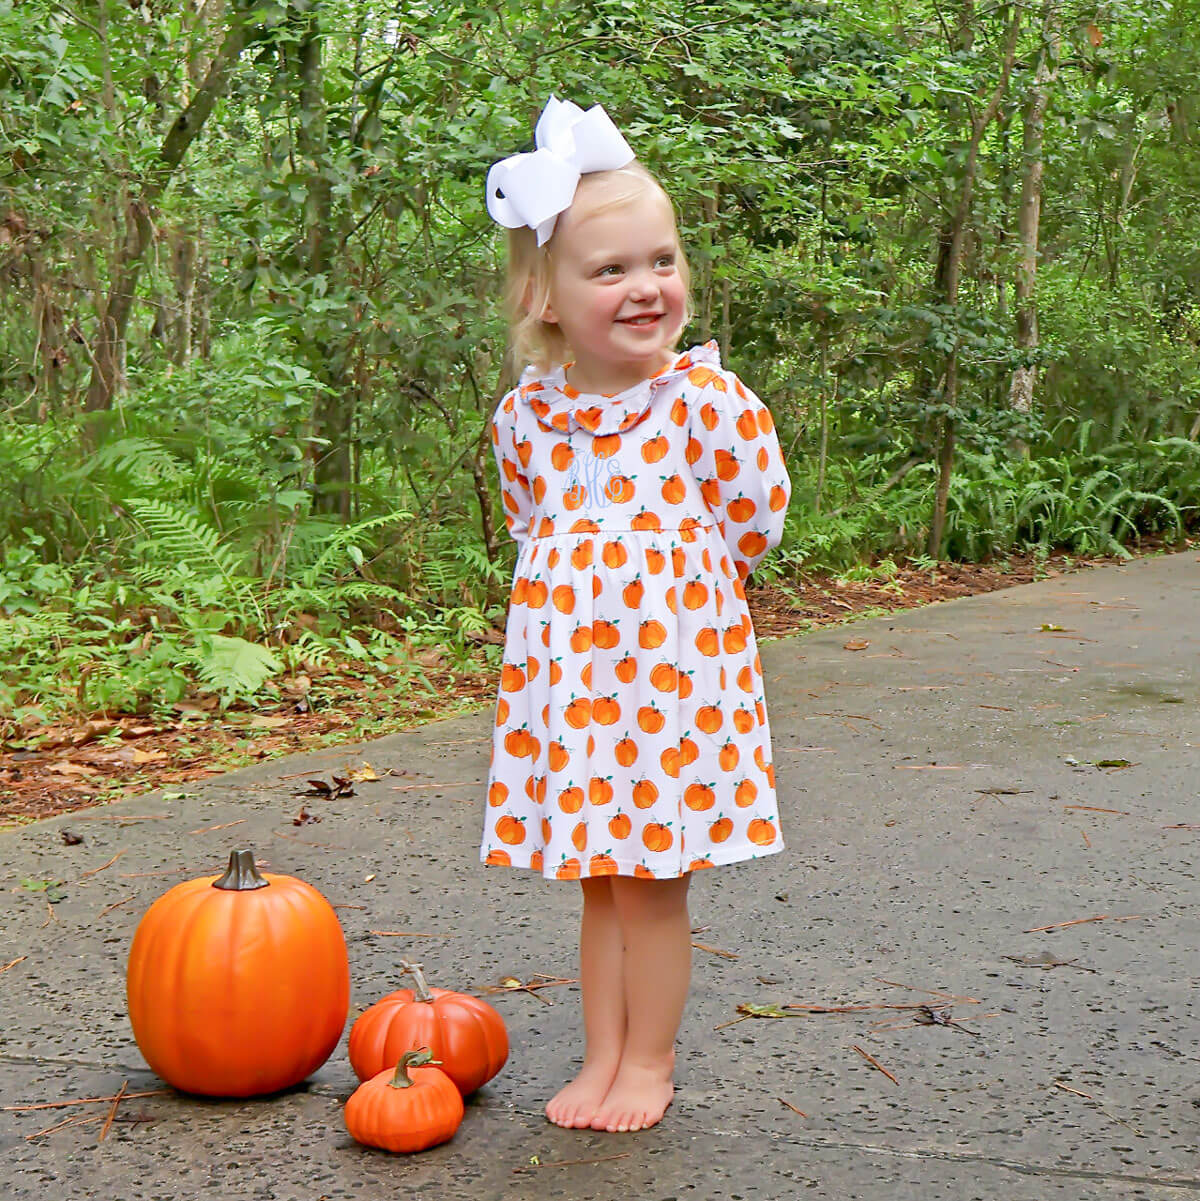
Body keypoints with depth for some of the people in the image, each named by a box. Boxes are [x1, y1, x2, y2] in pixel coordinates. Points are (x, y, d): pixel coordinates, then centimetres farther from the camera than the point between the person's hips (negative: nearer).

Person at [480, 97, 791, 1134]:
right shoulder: (524, 417, 0)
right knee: (599, 881, 14)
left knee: (651, 880, 3)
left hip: (673, 668, -4)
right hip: (567, 670, 4)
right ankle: (603, 1057, 25)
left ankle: (650, 1061, 20)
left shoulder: (709, 401, -12)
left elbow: (755, 522, -4)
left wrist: (653, 582, 3)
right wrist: (585, 593, 7)